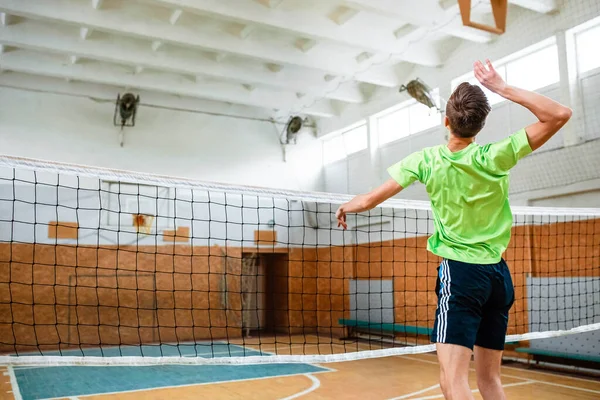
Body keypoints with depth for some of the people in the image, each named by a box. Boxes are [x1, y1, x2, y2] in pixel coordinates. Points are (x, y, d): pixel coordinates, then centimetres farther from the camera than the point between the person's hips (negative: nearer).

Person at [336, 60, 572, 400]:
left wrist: (346, 207, 17)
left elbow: (369, 201, -5)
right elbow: (560, 115, -6)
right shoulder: (494, 158, -8)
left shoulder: (426, 161, -8)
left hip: (460, 272, -4)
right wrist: (502, 87, -7)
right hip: (499, 274, 4)